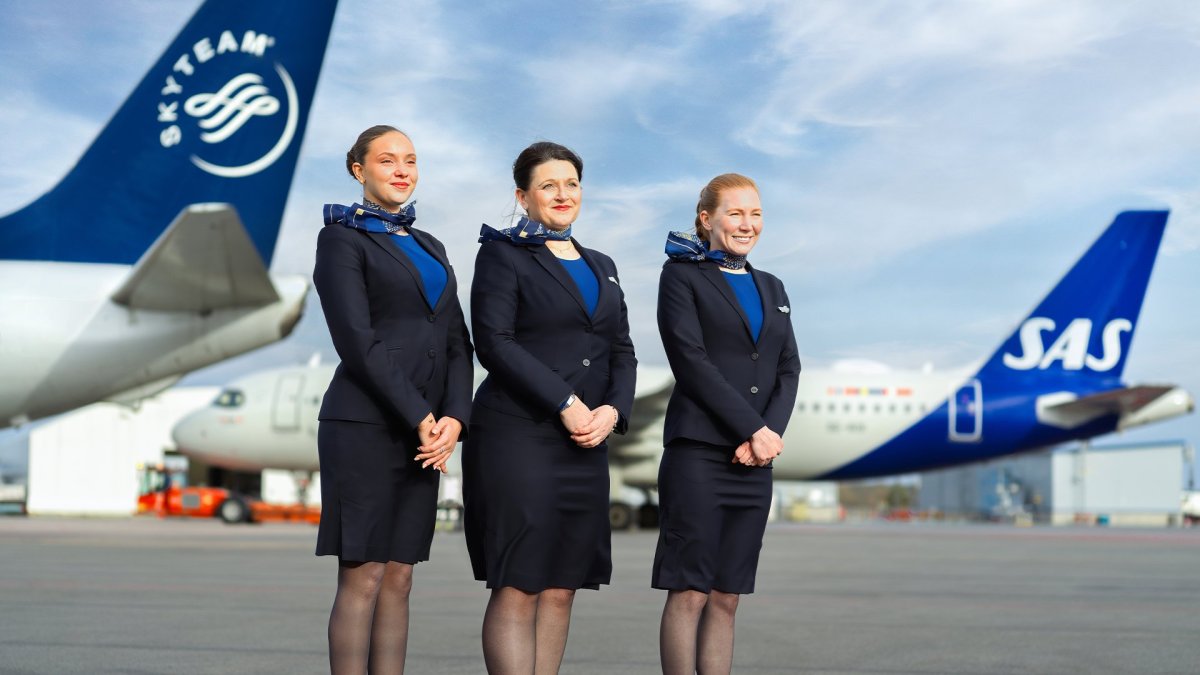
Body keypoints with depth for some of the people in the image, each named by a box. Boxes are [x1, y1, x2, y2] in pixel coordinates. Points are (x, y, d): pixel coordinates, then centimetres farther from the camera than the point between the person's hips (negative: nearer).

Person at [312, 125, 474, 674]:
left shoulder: (430, 247, 19)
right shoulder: (342, 238, -1)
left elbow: (457, 343, 13)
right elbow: (358, 342, -11)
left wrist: (454, 417, -3)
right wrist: (420, 417, -14)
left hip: (425, 432, 6)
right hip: (365, 424, -6)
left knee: (398, 578, 6)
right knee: (362, 577, -6)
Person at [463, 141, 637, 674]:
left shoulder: (601, 266, 20)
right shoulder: (503, 254, 1)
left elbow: (622, 351, 16)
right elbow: (494, 341, -10)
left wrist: (613, 410, -4)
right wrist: (565, 402, -15)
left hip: (586, 446, 6)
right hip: (517, 436, -6)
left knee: (560, 589, 4)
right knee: (517, 587, -7)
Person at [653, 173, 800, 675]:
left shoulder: (771, 288, 20)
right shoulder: (682, 276, 2)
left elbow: (788, 370, 12)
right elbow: (691, 360, -8)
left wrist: (771, 433, -6)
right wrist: (752, 429, -13)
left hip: (754, 462, 5)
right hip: (697, 453, -5)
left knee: (726, 597, 5)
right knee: (690, 592, -6)